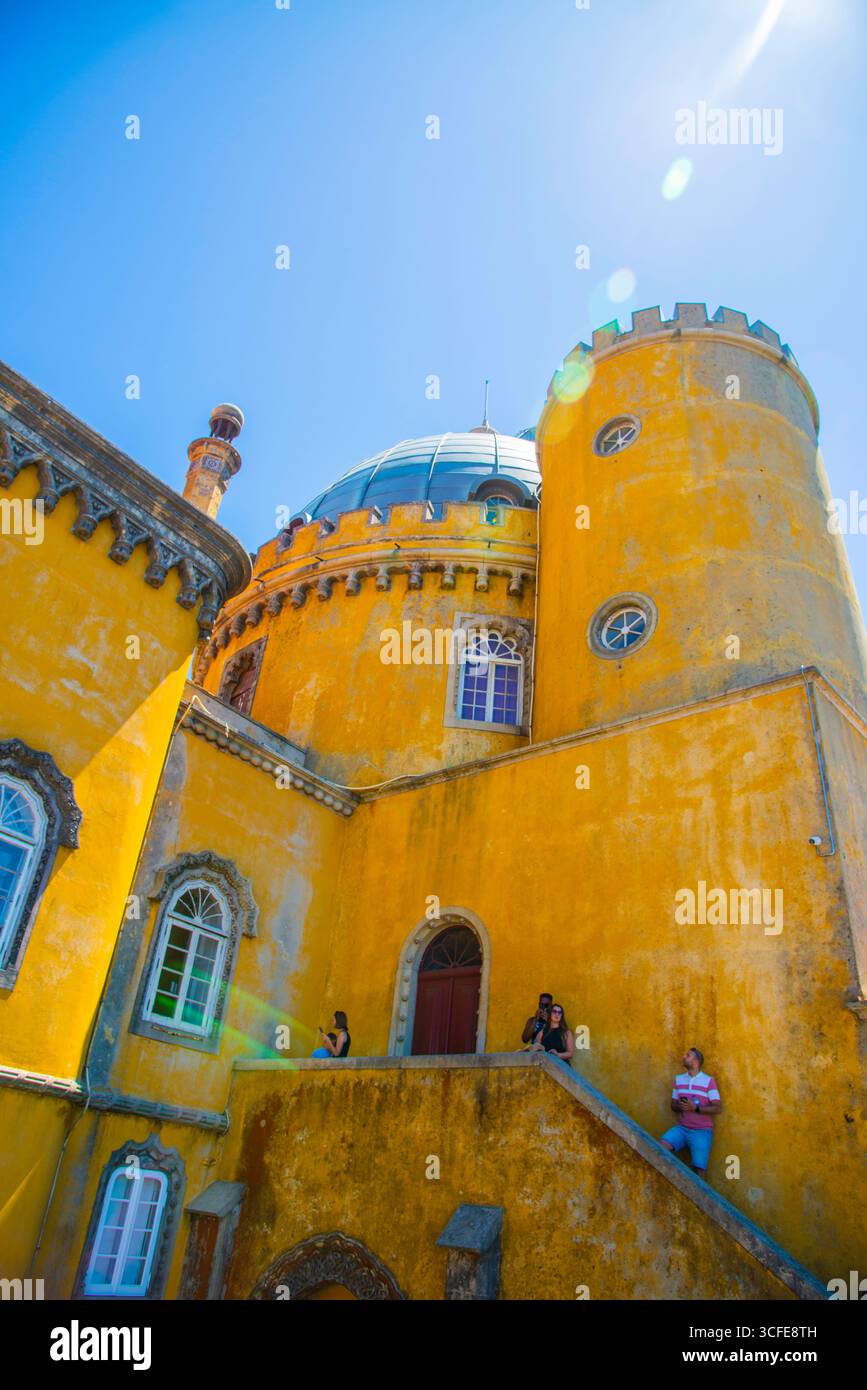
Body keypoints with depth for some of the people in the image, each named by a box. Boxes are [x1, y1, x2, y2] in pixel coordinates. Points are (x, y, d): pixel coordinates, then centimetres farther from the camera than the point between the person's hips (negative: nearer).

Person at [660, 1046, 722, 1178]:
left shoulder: (708, 1081, -7)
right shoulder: (678, 1079, 9)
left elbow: (717, 1108, -11)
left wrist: (695, 1108, -21)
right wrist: (679, 1106, -10)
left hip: (701, 1131, -4)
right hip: (681, 1128, 4)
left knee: (698, 1171, -9)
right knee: (660, 1147, -20)